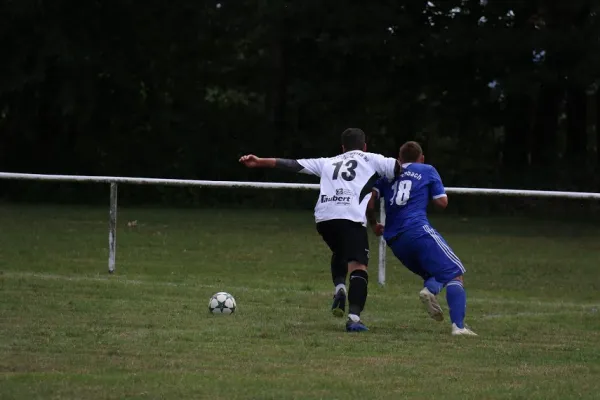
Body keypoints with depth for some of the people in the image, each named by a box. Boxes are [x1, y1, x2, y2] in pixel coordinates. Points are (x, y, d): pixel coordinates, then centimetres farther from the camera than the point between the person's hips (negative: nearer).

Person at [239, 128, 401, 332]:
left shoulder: (328, 162, 31)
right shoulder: (371, 160, 23)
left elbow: (293, 164, 29)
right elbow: (400, 169, 12)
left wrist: (259, 162, 32)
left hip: (323, 217, 4)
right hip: (351, 217, -4)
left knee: (340, 252, 33)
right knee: (358, 266, -9)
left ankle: (339, 288, 8)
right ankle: (354, 317, -28)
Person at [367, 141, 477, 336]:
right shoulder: (427, 171, 14)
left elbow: (370, 198, 9)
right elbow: (442, 202, 12)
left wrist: (373, 224, 23)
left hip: (394, 240, 5)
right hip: (418, 230, -5)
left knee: (434, 274, 21)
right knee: (455, 275, -6)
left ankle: (430, 288, -18)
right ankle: (458, 325, -29)